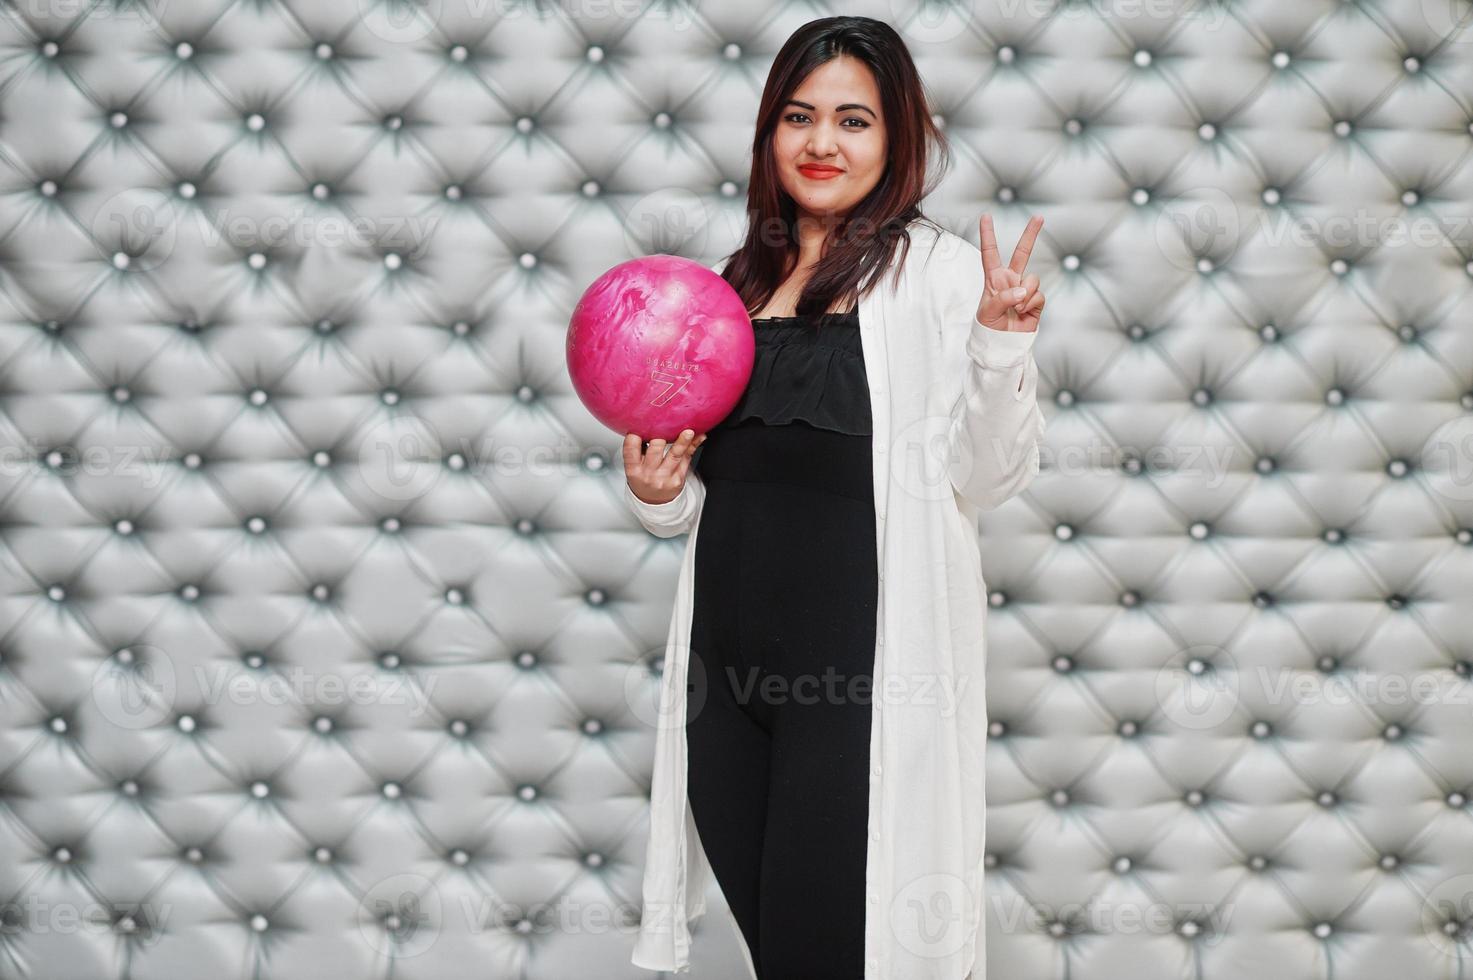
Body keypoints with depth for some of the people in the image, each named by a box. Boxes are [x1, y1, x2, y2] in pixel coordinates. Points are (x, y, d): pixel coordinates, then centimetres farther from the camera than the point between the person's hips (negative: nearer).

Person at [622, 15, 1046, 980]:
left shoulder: (939, 270, -2)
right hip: (729, 660, 6)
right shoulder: (740, 282, 15)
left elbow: (990, 479, -8)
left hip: (862, 670, -5)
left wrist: (1001, 346, -22)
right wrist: (656, 494, 2)